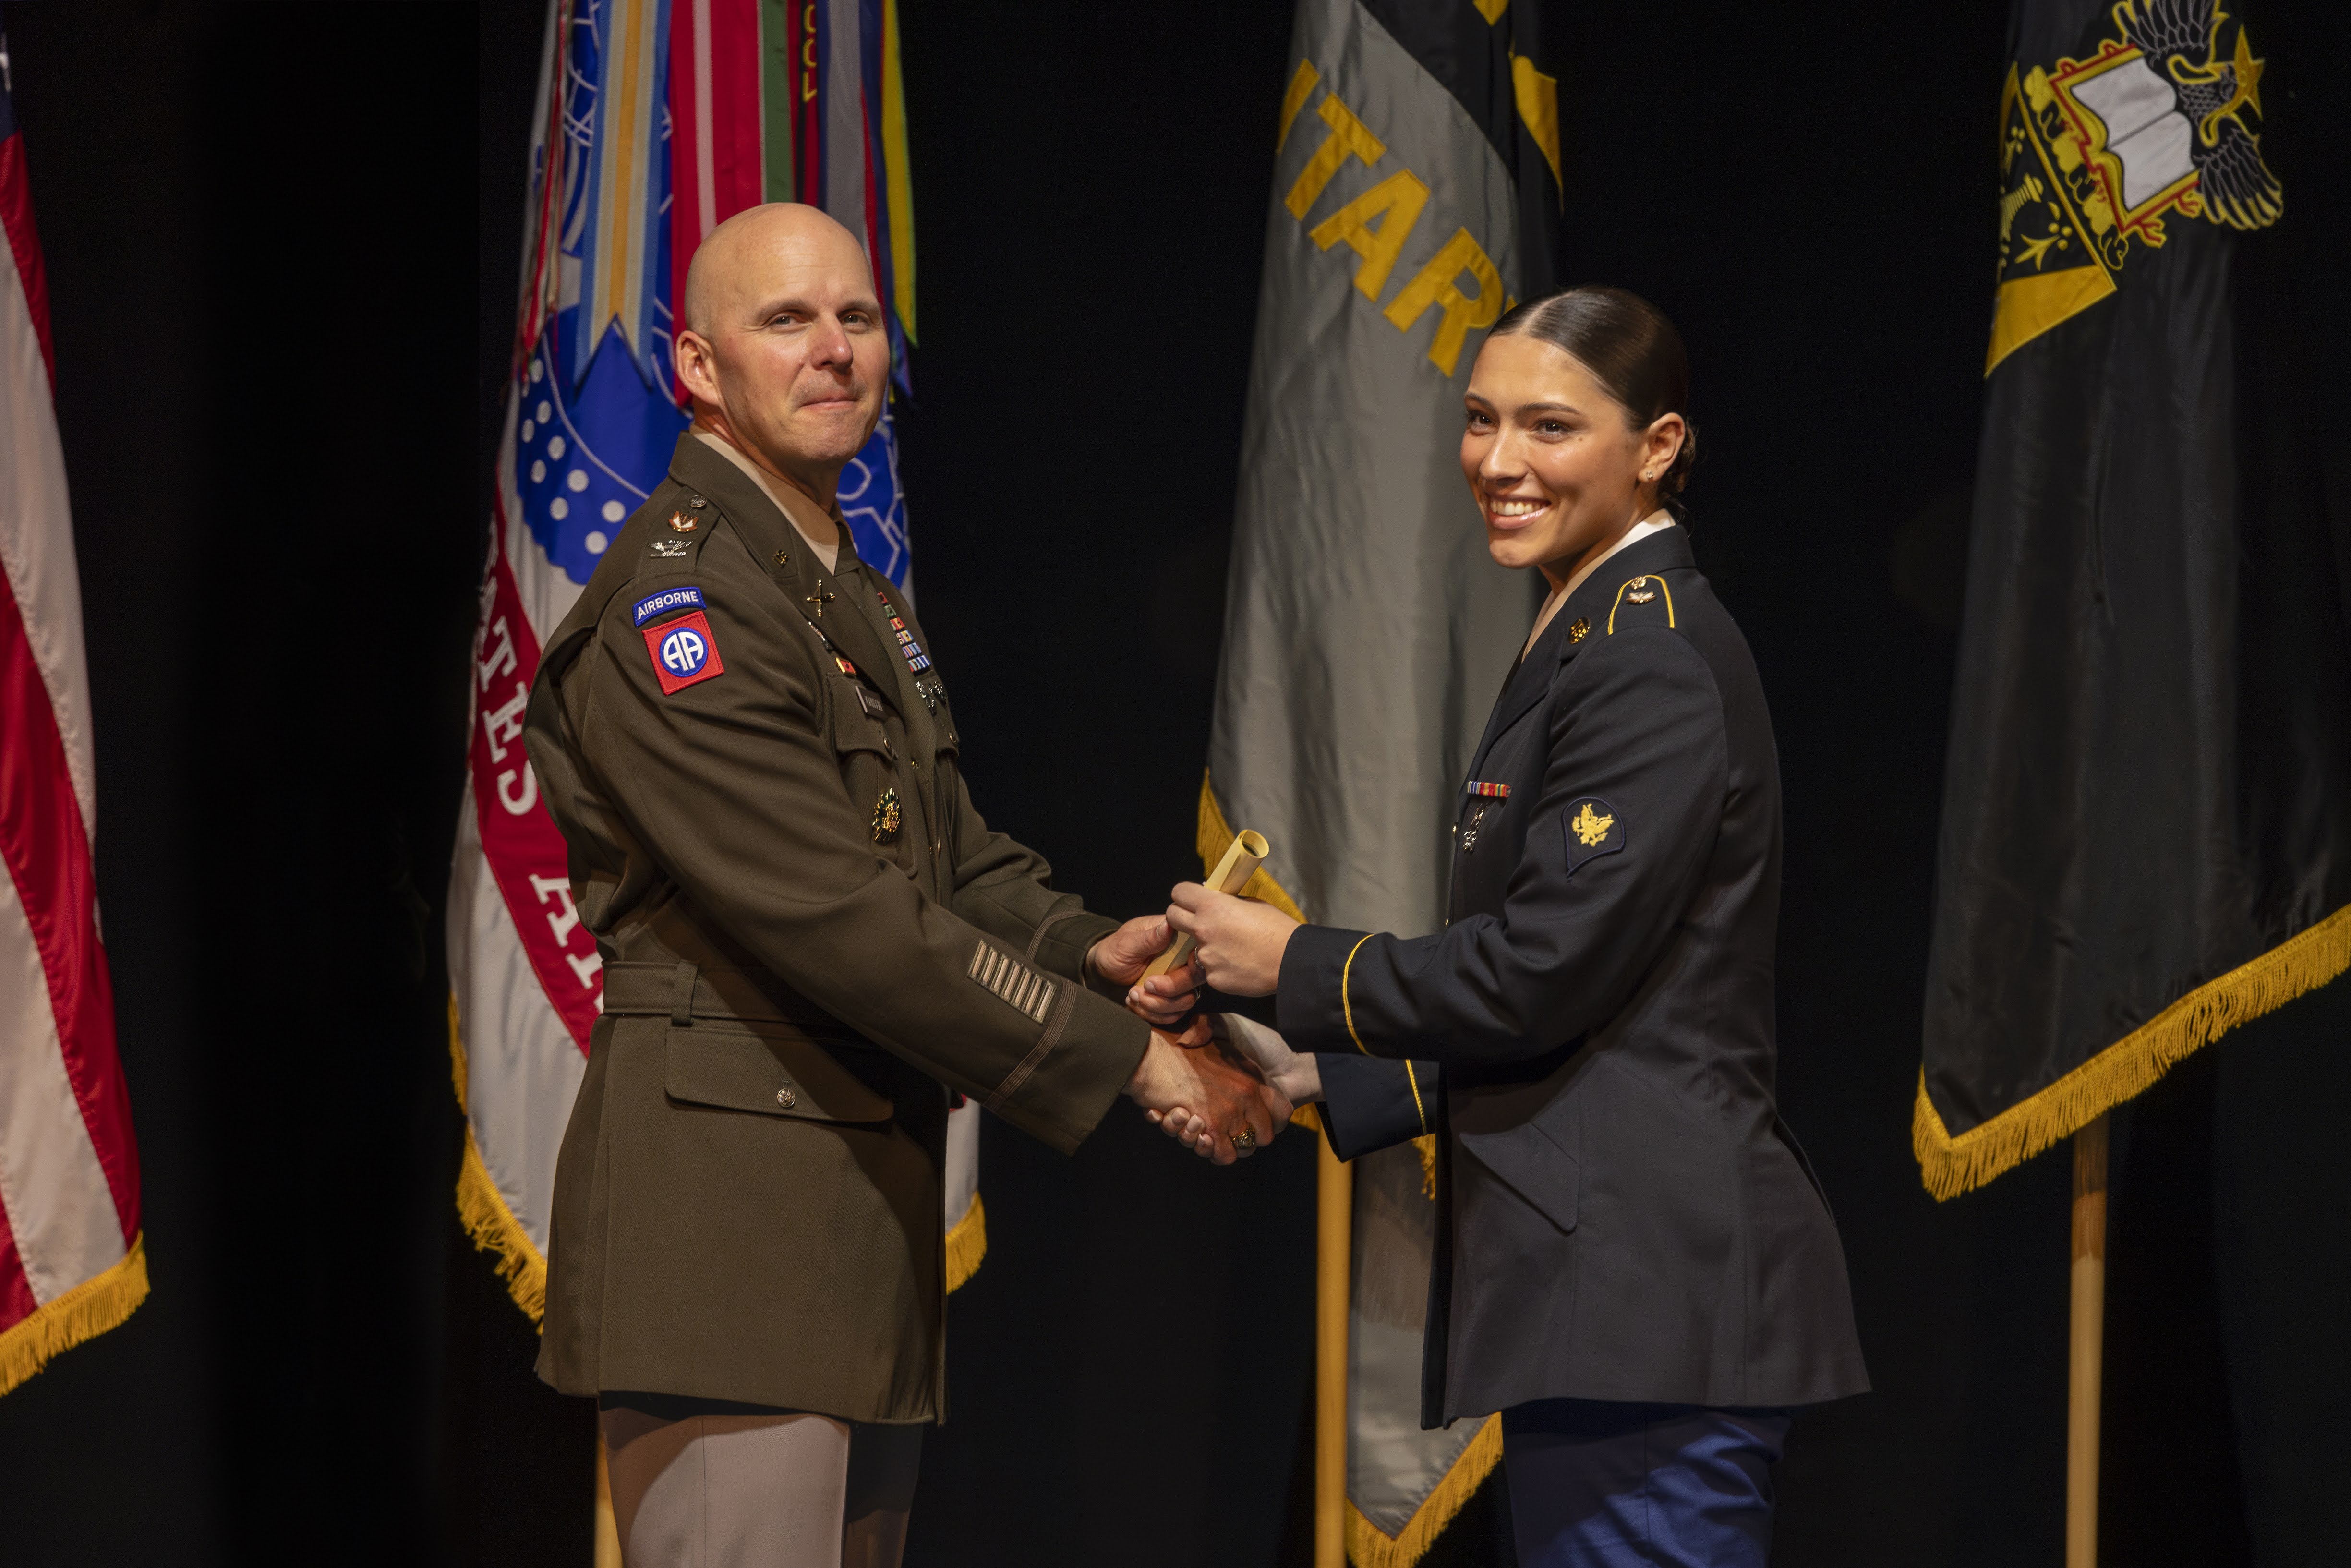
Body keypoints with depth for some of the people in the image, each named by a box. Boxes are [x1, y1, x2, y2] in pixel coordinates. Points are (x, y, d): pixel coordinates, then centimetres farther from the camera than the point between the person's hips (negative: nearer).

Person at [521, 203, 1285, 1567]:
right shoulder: (673, 603, -14)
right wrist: (1131, 1058, -18)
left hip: (869, 1216, 10)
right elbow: (833, 918, -20)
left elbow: (953, 857, 23)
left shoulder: (861, 602, 20)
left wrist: (1086, 953, -1)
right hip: (727, 1222, -10)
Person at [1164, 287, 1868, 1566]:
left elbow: (1539, 973, -17)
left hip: (1654, 1286, -10)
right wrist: (1318, 1072, 15)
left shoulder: (1654, 662, -13)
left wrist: (1293, 967, -5)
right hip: (1605, 1282, 10)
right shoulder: (1588, 643, 19)